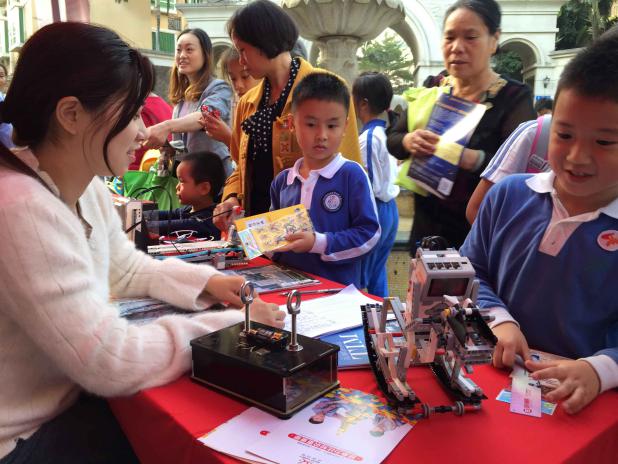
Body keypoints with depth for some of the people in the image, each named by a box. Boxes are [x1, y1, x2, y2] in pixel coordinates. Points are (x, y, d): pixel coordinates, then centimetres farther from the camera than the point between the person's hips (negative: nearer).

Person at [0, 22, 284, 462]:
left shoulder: (87, 188, -1)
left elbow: (126, 268, 14)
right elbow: (111, 363, -31)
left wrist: (206, 282, -2)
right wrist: (236, 325, -22)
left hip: (68, 400, 8)